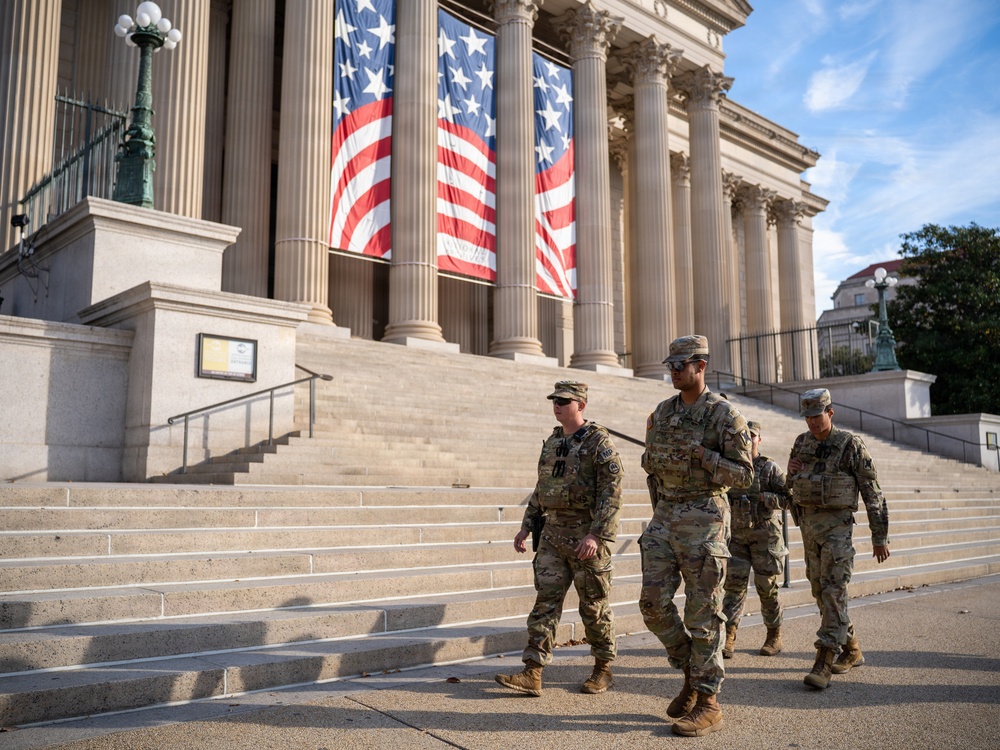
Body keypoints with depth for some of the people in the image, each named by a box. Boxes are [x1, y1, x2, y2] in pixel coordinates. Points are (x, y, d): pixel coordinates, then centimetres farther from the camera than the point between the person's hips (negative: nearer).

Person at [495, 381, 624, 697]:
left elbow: (611, 494, -16)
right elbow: (541, 489, 20)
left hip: (588, 535, -6)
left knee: (594, 606, 6)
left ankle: (603, 669, 23)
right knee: (545, 601, 1)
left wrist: (595, 534, -24)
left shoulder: (599, 442, -10)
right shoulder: (552, 442, 13)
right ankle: (532, 673, 1)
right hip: (553, 534, 6)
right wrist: (526, 526, 15)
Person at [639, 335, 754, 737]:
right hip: (664, 516, 6)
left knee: (702, 612, -1)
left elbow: (744, 474, -9)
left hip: (704, 518, -6)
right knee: (653, 603, 2)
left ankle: (707, 702, 10)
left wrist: (702, 454, -20)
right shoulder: (661, 413, 11)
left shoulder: (725, 414, -7)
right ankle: (692, 674, 23)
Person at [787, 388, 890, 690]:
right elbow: (793, 483, 22)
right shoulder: (801, 443, 9)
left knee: (832, 591, -11)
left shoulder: (851, 444, -9)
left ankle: (823, 664, -12)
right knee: (820, 591, 11)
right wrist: (792, 473, -3)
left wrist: (880, 536, -7)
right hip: (808, 525, 7)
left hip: (837, 525, -6)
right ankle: (851, 650, 26)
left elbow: (872, 491, -7)